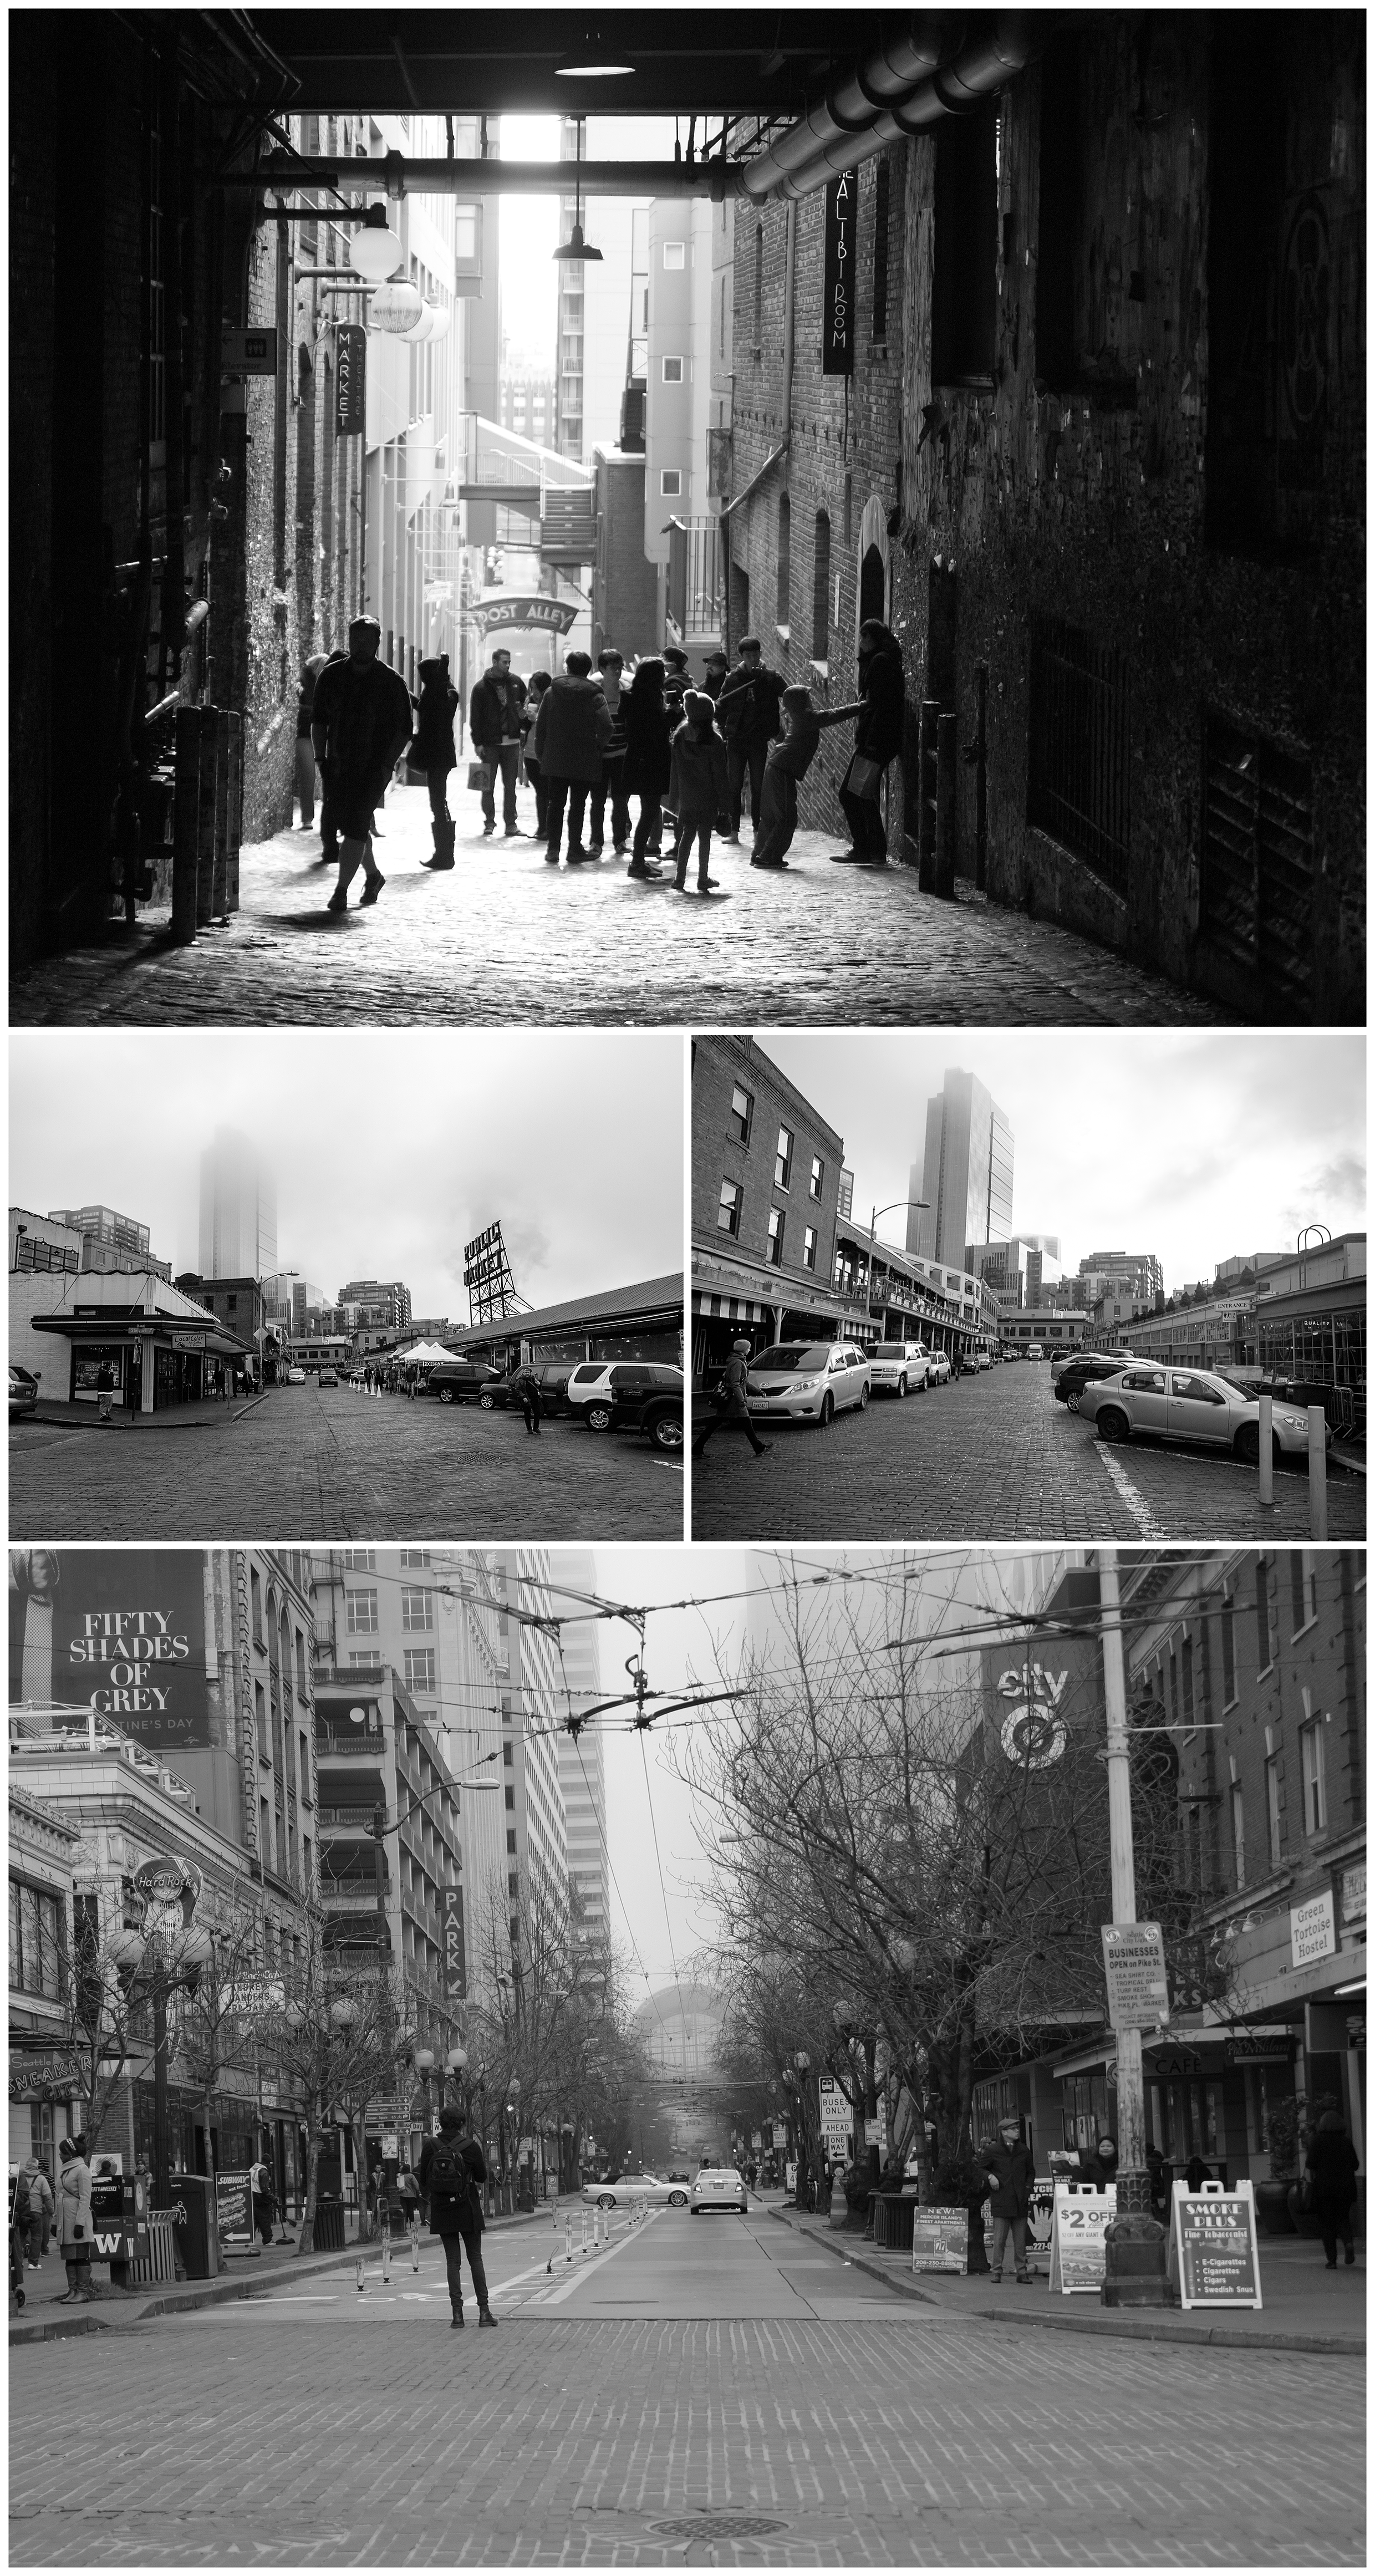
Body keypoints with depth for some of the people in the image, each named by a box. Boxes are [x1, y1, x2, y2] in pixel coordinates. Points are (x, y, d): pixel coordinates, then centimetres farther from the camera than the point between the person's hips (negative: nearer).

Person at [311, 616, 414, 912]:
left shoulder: (392, 682, -3)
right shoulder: (331, 676, 6)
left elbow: (403, 731, -3)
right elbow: (319, 720, 12)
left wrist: (385, 766, -12)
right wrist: (321, 759, 3)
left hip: (374, 767, -4)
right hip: (338, 764, 4)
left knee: (355, 826, -14)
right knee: (348, 824, 12)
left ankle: (341, 891, -13)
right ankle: (373, 876, 36)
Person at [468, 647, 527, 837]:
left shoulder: (516, 683, 6)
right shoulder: (481, 687, -2)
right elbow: (475, 717, -2)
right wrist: (478, 743, -8)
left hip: (512, 742, 2)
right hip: (490, 743, -2)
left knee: (510, 786, 6)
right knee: (489, 787, 1)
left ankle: (511, 824, 11)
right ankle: (489, 824, 8)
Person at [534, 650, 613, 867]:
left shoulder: (552, 692, 0)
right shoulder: (596, 696, -6)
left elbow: (540, 725, 1)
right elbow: (606, 729, -15)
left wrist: (540, 753, 9)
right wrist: (596, 747, 2)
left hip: (555, 759, 2)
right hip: (585, 760, -2)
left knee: (556, 804, 10)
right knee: (578, 805, 5)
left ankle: (553, 849, 7)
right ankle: (575, 851, 3)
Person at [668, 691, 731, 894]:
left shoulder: (680, 736, -1)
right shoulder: (714, 741, -13)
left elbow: (674, 769, 4)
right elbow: (719, 773, -9)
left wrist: (674, 797, 12)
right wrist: (723, 799, -2)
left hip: (686, 796, 3)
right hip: (708, 797, -3)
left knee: (687, 834, 11)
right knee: (705, 836, 4)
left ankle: (680, 878, 8)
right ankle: (703, 879, 8)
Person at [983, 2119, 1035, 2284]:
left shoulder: (1024, 2151, 13)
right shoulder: (992, 2151, 2)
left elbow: (1031, 2172, 23)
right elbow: (980, 2169, 10)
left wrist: (1028, 2188, 9)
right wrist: (990, 2176, -8)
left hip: (1020, 2202, 3)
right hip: (1001, 2200, -3)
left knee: (1021, 2239, 5)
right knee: (999, 2239, -5)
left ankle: (1022, 2272, 10)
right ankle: (996, 2271, 2)